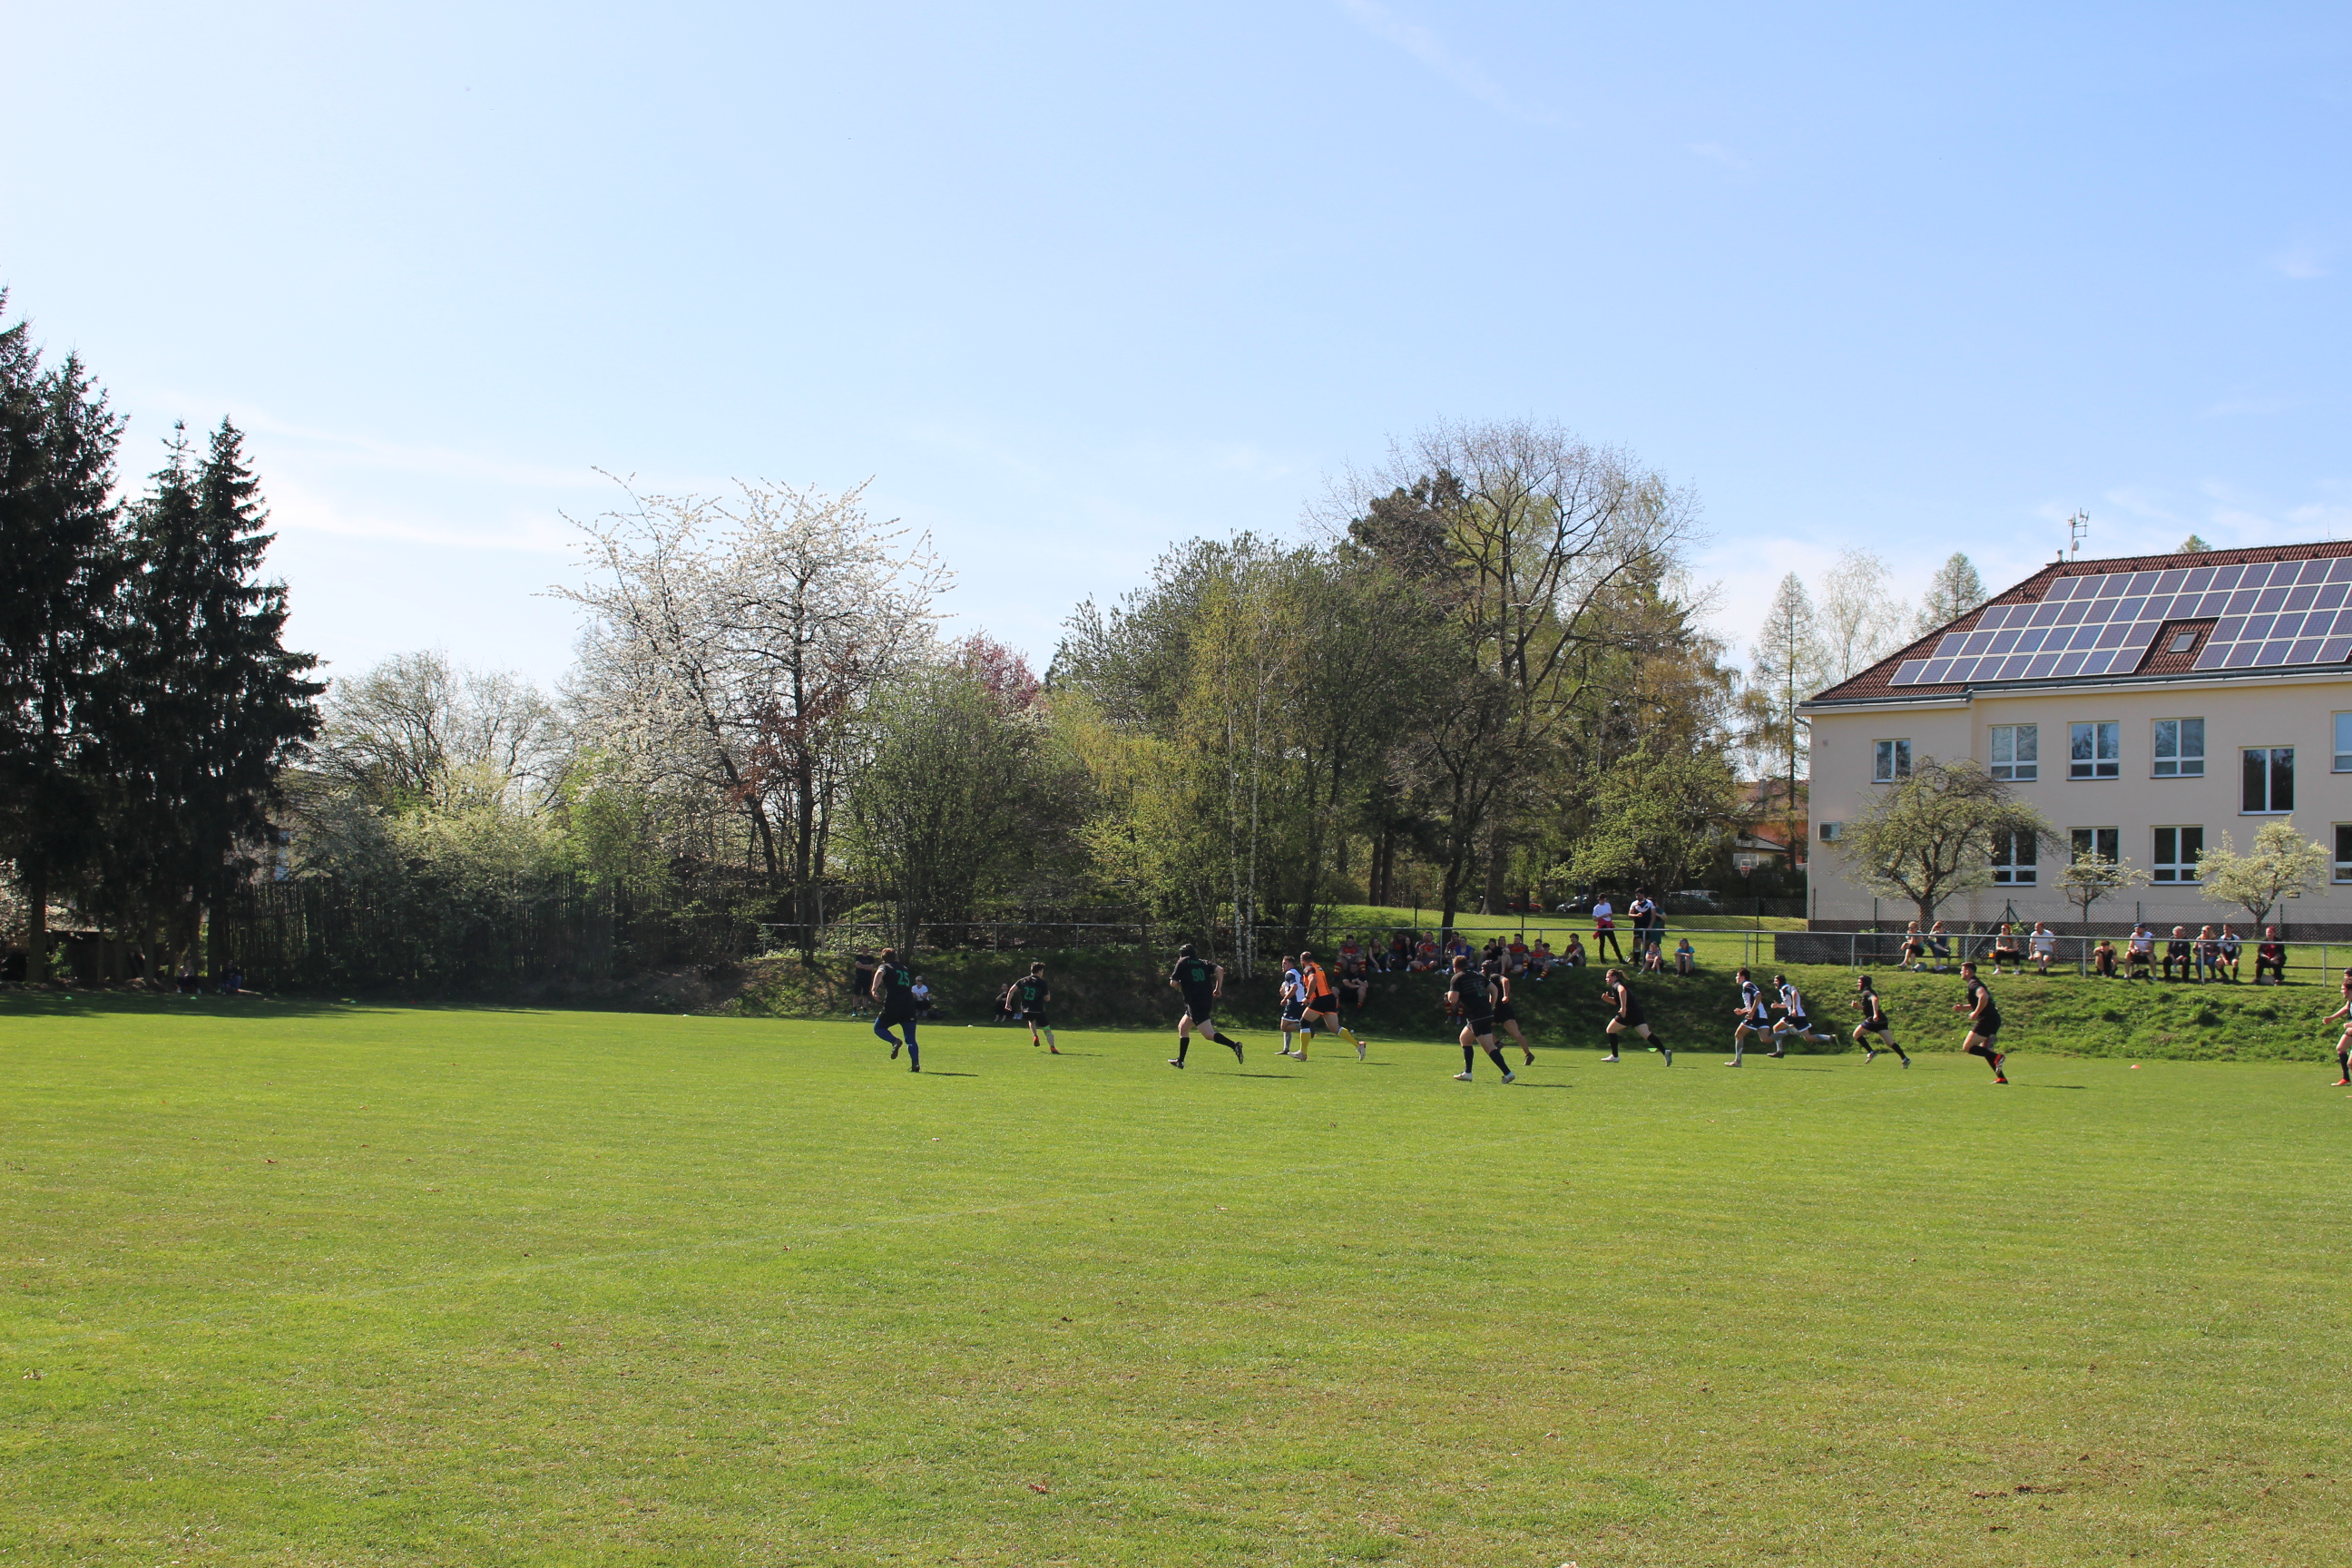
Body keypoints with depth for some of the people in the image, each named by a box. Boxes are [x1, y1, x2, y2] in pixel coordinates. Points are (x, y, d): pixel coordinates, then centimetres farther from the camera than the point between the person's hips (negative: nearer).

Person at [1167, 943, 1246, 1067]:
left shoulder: (1182, 962, 6)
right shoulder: (1204, 963, 18)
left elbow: (1173, 983, -1)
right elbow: (1220, 969, 2)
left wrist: (1180, 986, 20)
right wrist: (1218, 988, 6)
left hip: (1194, 1003, -7)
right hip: (1207, 1001, 7)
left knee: (1209, 1034, -16)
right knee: (1182, 1028, 23)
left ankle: (1233, 1045, -35)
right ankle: (1180, 1060, 26)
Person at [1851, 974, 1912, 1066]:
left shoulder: (1866, 992, -6)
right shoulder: (1870, 992, 24)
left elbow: (1874, 999, -28)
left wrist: (1875, 1014, -35)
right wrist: (1858, 1006, 21)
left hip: (1874, 1020, -9)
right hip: (1882, 1020, 9)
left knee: (1856, 1034, 4)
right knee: (1890, 1043, 3)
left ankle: (1871, 1052, -2)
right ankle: (1904, 1058, -8)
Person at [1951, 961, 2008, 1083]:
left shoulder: (1973, 984, -10)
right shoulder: (1976, 983, 22)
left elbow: (1984, 997, -29)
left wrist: (1975, 1013, -21)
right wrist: (1962, 1007, 20)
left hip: (1986, 1020, -10)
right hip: (1994, 1019, 10)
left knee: (1967, 1047, -9)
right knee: (1985, 1050, 17)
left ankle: (1997, 1057, -19)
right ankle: (2001, 1077, 10)